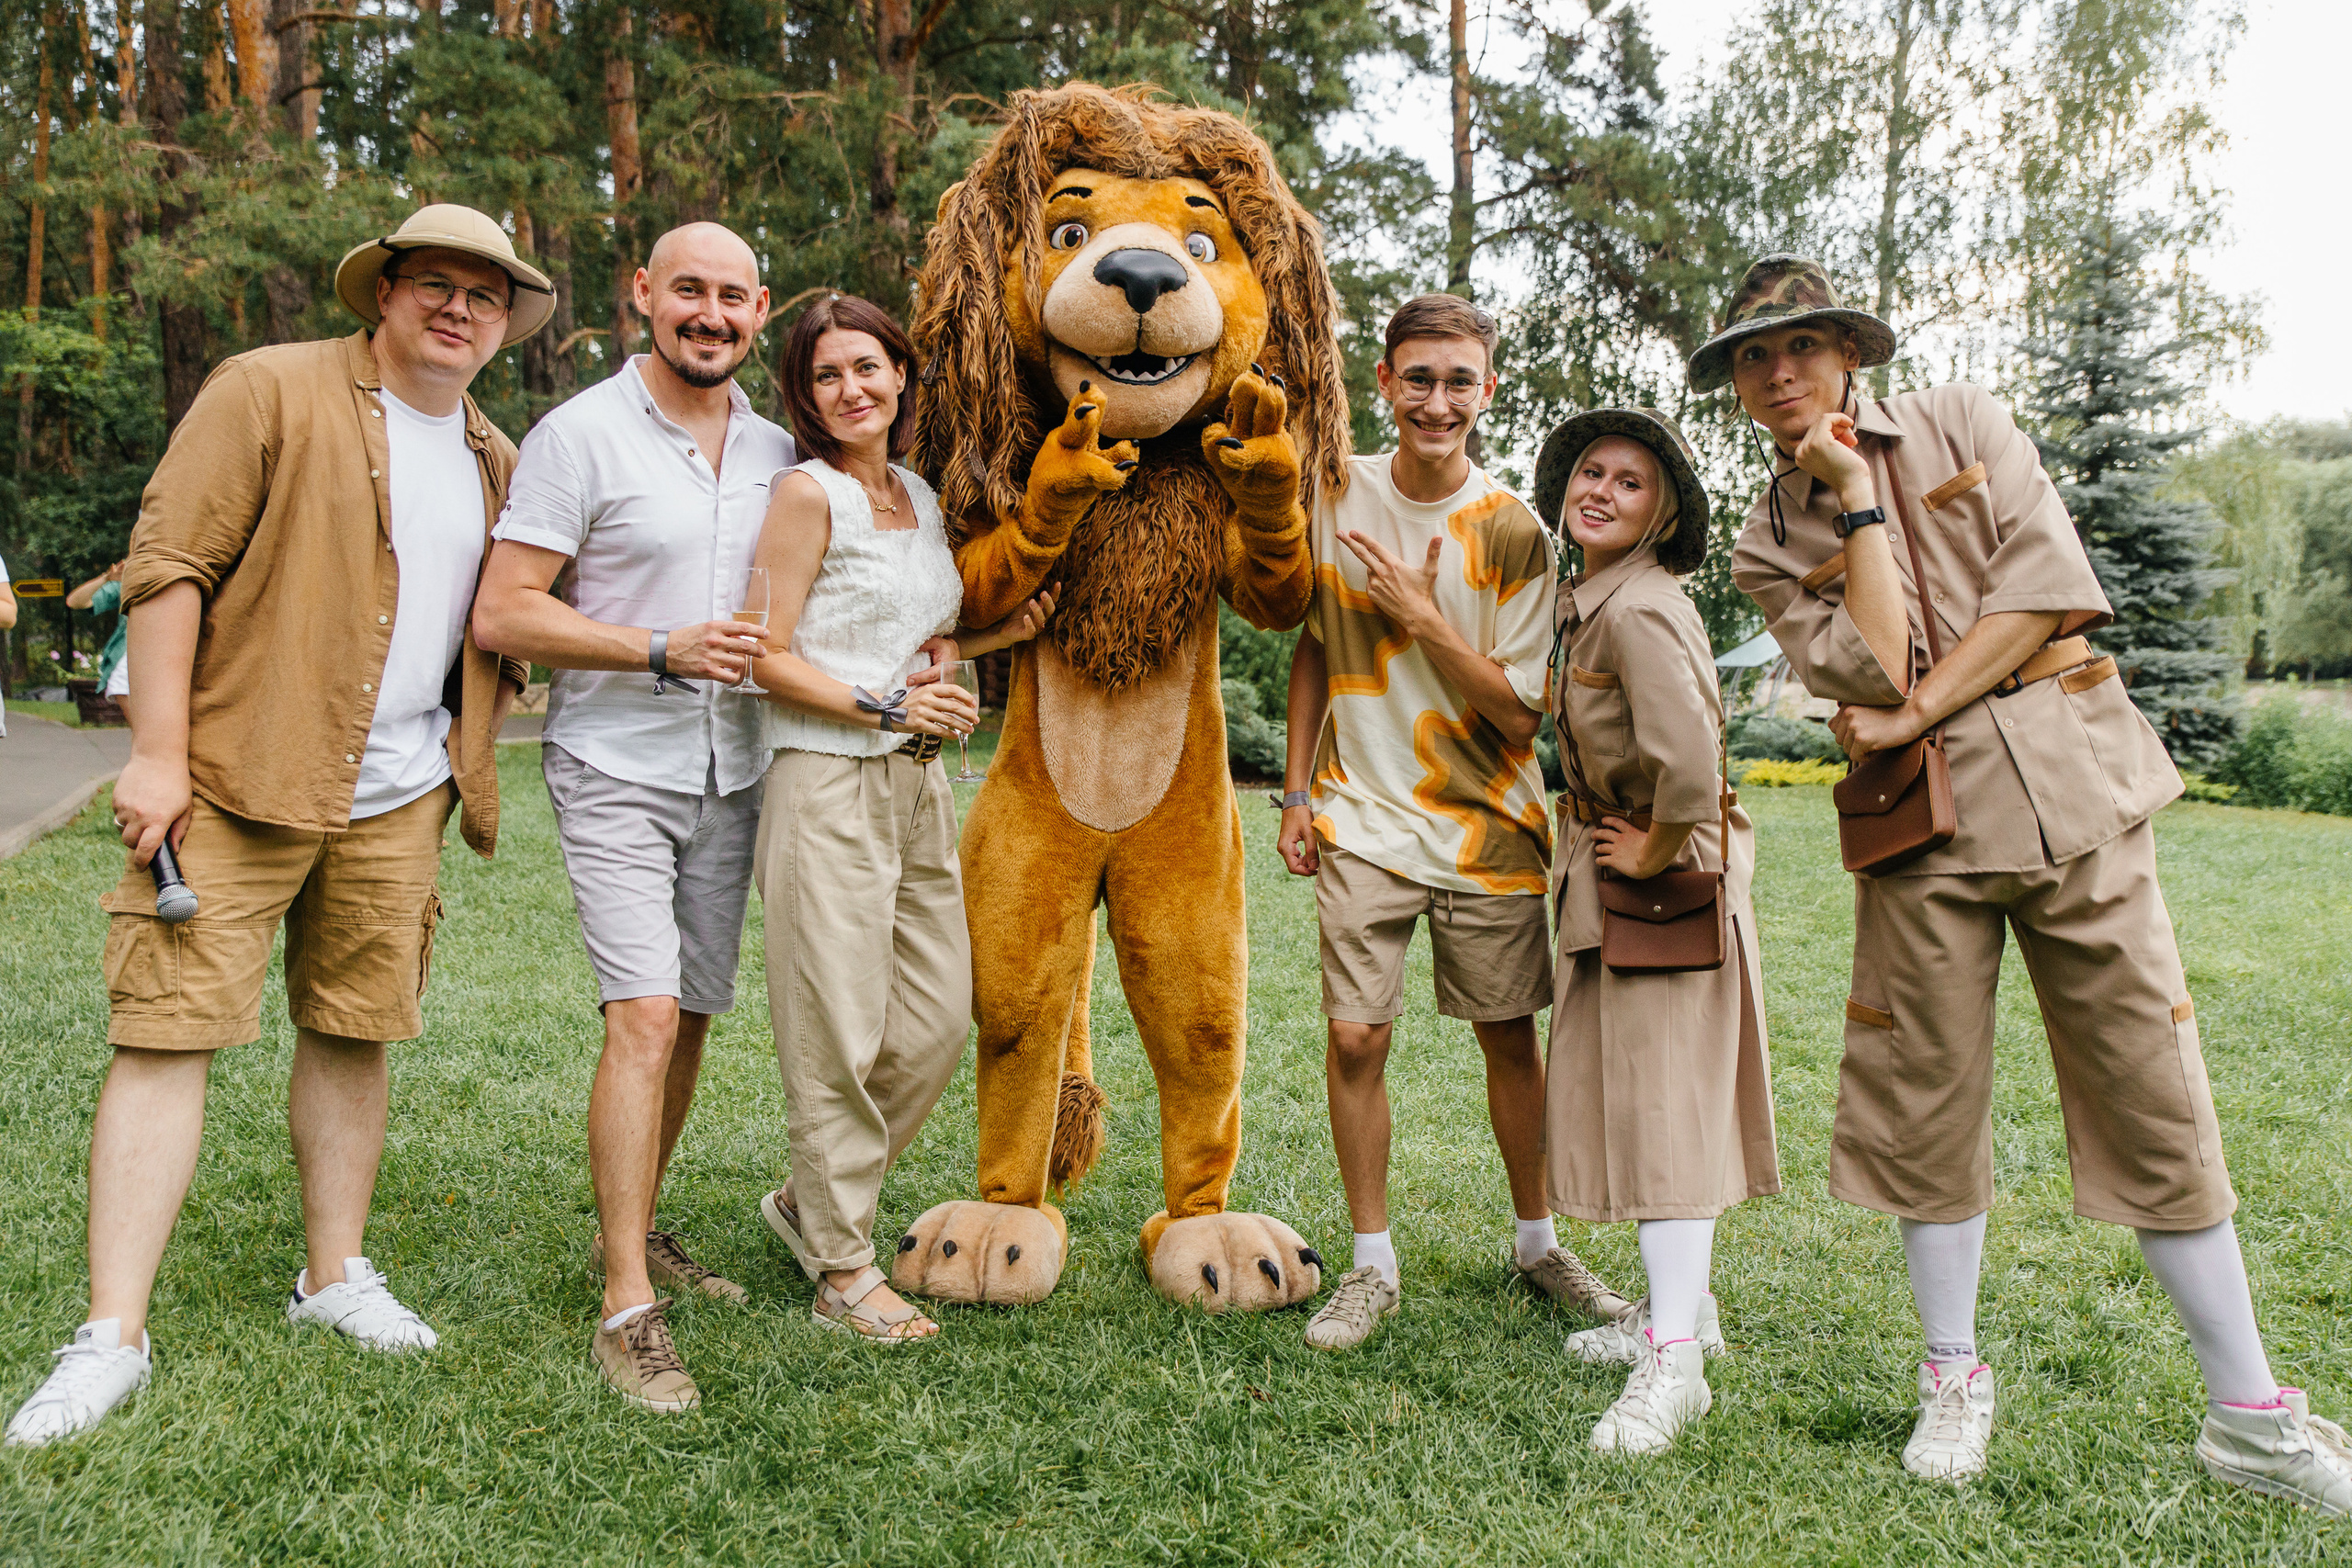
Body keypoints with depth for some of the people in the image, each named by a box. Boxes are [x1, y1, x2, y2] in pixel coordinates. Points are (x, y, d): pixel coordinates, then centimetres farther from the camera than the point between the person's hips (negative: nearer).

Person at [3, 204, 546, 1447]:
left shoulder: (497, 464, 15)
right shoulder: (270, 392, -3)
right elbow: (167, 563, -7)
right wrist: (156, 752, -12)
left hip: (396, 799, 5)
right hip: (235, 781, -5)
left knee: (354, 1032, 11)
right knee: (169, 1031, -4)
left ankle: (334, 1277, 25)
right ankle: (111, 1335, 3)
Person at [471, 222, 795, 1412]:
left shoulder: (776, 453, 10)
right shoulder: (579, 436, -6)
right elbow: (503, 613, -11)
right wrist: (664, 652, -20)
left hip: (728, 776, 6)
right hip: (614, 773, -6)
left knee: (691, 1015, 12)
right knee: (644, 1018, -14)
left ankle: (633, 1230, 30)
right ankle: (626, 1308, -6)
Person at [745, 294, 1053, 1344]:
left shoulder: (924, 498, 15)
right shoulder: (808, 493, -6)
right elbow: (768, 658, -10)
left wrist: (994, 636, 8)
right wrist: (886, 706, -15)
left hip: (917, 784, 8)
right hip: (828, 784, -7)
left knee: (940, 1019, 8)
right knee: (841, 1033, -1)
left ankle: (811, 1199, 27)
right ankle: (842, 1269, 13)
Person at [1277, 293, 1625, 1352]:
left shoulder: (1512, 533, -8)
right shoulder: (1336, 495, 0)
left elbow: (1520, 714, -9)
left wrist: (1422, 615, -18)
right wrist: (1298, 790, 6)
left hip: (1485, 824, -1)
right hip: (1363, 817, 1)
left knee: (1509, 1036, 9)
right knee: (1356, 1036, -4)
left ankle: (1537, 1243, 30)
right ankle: (1371, 1264, 13)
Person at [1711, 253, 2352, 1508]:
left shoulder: (1960, 425, 7)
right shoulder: (1771, 546, 6)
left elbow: (2048, 586, -6)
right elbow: (1876, 667, -10)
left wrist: (1915, 712, -11)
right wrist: (1858, 505, -9)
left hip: (2070, 789, 0)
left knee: (2153, 1094, 2)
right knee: (1928, 1103, 4)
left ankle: (2249, 1414, 14)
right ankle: (1955, 1375, 23)